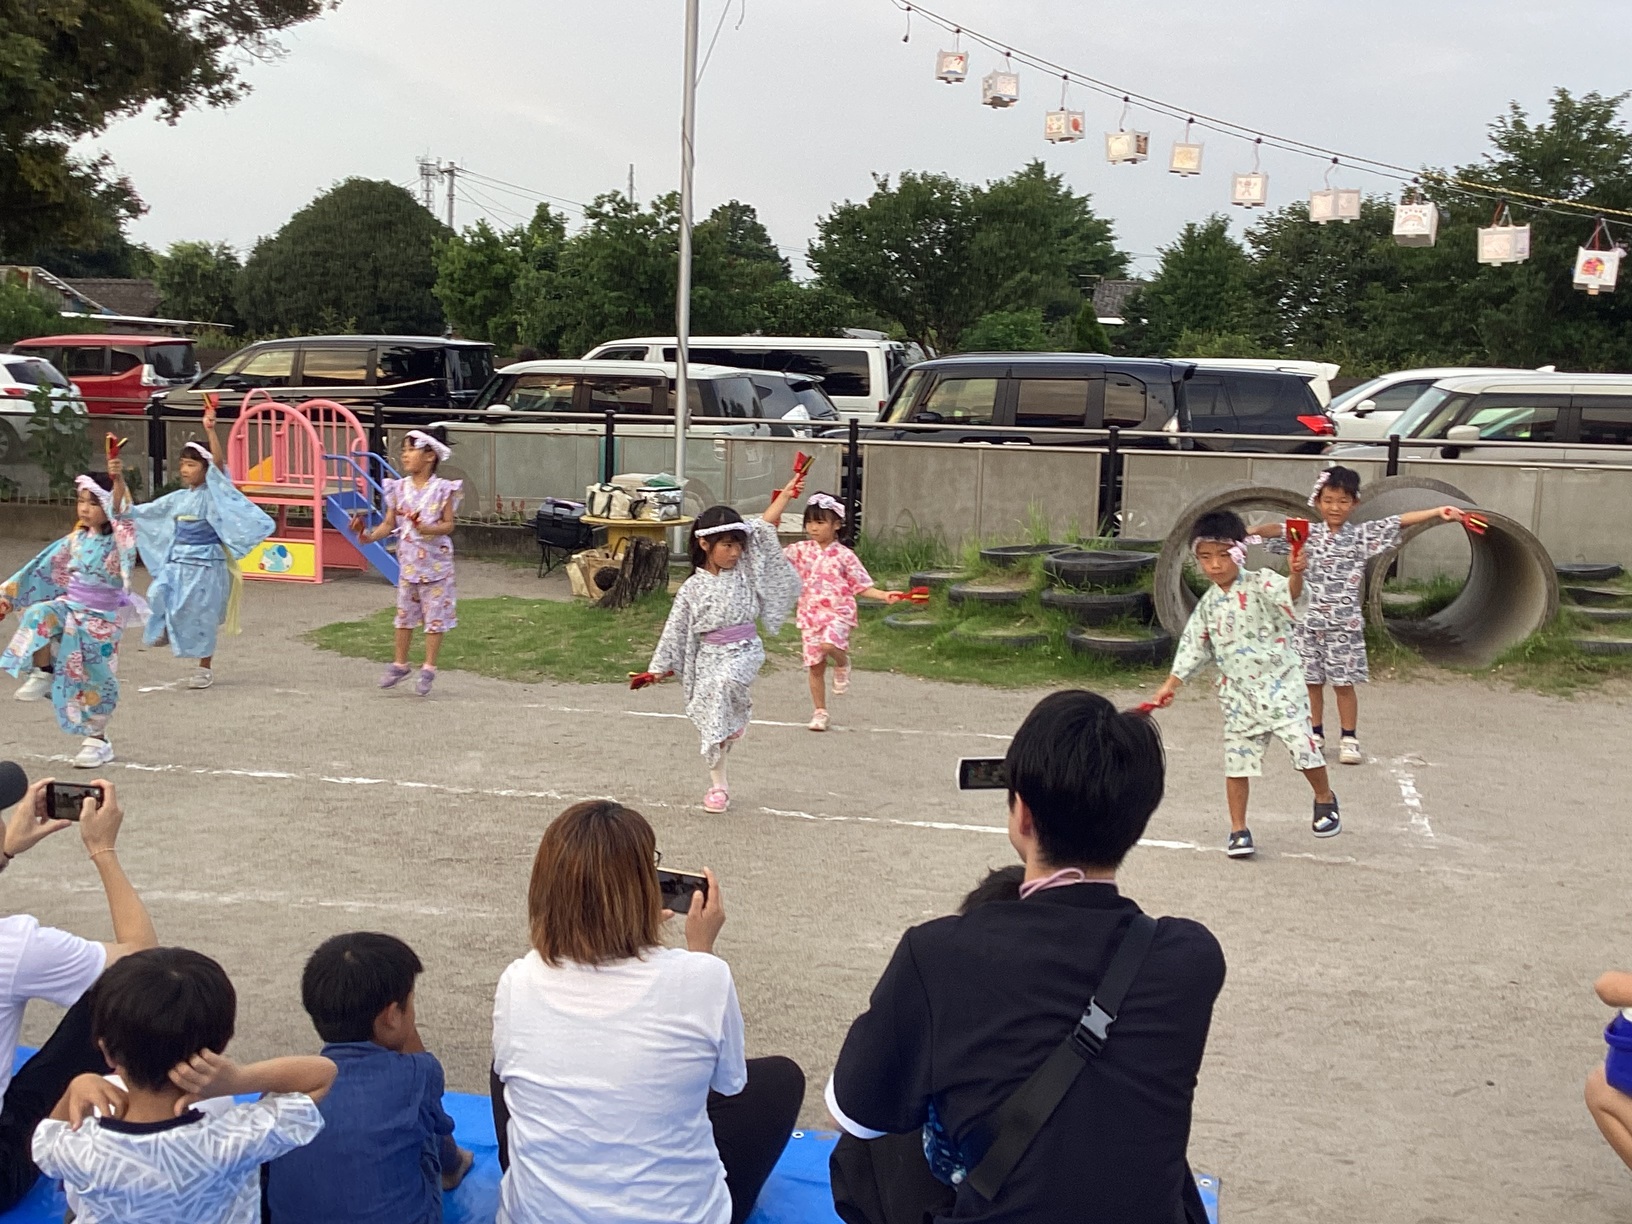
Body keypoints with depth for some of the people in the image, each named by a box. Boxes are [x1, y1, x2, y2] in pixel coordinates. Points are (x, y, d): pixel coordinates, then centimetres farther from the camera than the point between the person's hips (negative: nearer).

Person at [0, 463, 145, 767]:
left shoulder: (119, 539, -12)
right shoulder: (75, 540, 3)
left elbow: (120, 511, -33)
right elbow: (43, 569, 8)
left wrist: (117, 479, -51)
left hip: (103, 616, -4)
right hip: (71, 607, 4)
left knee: (94, 677, 3)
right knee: (39, 615, -28)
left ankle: (96, 740, 18)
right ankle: (43, 674, -9)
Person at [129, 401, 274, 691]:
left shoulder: (212, 493, -8)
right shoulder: (178, 498, 10)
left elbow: (219, 463, -24)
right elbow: (145, 510, 22)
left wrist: (210, 431, -35)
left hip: (204, 562, -5)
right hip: (177, 561, 6)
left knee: (200, 613, 1)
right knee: (160, 593, -18)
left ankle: (205, 667, 13)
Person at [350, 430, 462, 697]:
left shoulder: (442, 489, -10)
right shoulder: (399, 488, 2)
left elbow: (448, 524, -11)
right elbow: (389, 524, 3)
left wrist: (428, 529, -29)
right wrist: (370, 535, -14)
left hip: (435, 562, -4)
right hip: (408, 561, 4)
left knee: (434, 615, 2)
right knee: (405, 613, 14)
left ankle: (429, 668, 12)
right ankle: (400, 663, 26)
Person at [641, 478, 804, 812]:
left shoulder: (745, 569, 2)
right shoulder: (693, 588, 0)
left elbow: (764, 530, -3)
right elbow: (675, 629, 5)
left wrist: (786, 494, -8)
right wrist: (658, 668, 5)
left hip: (744, 650, -1)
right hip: (708, 656, 1)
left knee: (724, 682, -34)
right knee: (711, 721, 2)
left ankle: (738, 716, -3)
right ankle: (718, 785, 14)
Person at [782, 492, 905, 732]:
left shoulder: (844, 556, -3)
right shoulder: (801, 550, 5)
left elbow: (861, 586, 0)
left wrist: (884, 595, -13)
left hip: (838, 613, -3)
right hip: (810, 615, 4)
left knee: (829, 644, -34)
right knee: (815, 666, 6)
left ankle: (842, 663, 1)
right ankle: (820, 712, 22)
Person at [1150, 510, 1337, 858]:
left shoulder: (1261, 584, -8)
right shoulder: (1208, 604, 7)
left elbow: (1290, 598, -28)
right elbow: (1194, 646, 15)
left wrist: (1296, 575, -49)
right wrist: (1171, 683, 13)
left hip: (1279, 684, -4)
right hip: (1238, 693, 5)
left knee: (1301, 742, -11)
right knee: (1237, 759, 6)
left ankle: (1325, 799, 19)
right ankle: (1238, 829, 17)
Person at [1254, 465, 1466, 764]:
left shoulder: (1362, 535, 0)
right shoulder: (1306, 534, 1)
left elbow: (1399, 522, -6)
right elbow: (1276, 530, -10)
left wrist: (1438, 512, -15)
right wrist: (1250, 531, -31)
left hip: (1345, 624, -1)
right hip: (1310, 622, 1)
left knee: (1344, 683, 3)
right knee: (1312, 681, 9)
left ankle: (1349, 738, 14)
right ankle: (1315, 734, 23)